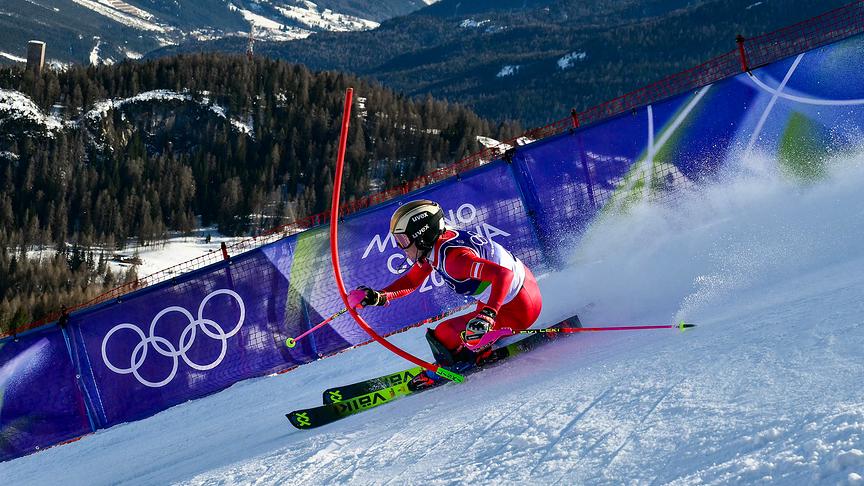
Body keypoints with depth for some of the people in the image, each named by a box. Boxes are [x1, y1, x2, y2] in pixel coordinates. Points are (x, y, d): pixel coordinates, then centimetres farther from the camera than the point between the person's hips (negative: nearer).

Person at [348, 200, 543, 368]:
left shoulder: (453, 257, -28)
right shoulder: (434, 244, 0)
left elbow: (503, 274, -38)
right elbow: (410, 281, 12)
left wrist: (487, 316, -47)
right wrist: (378, 297, -2)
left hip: (518, 310, -10)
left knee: (441, 335, -9)